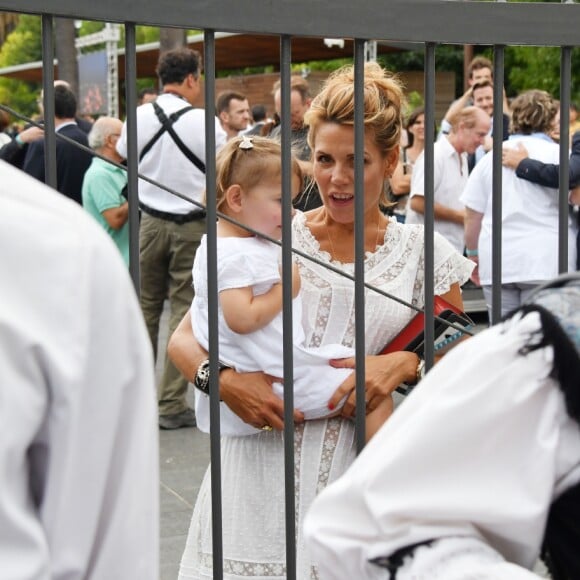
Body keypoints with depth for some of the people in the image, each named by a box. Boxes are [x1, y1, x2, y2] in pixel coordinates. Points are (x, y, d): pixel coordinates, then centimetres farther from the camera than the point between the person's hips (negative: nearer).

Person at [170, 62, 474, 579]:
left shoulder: (423, 255, 4)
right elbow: (184, 338, 4)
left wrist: (406, 364, -12)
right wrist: (222, 378, -16)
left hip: (358, 481, 0)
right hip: (260, 477, 0)